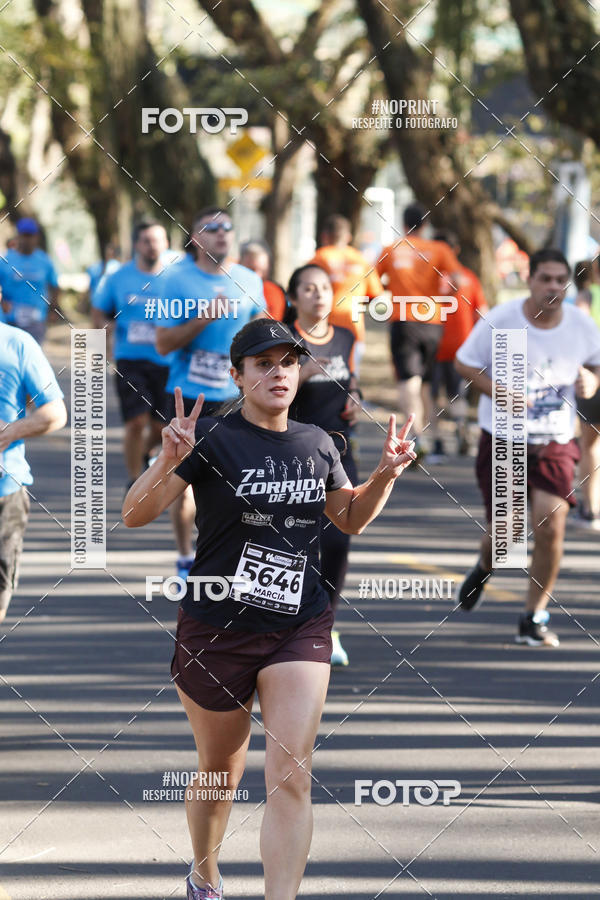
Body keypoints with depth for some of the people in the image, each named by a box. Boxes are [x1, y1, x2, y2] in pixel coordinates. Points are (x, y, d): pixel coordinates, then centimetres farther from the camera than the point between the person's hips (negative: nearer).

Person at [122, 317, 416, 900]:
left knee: (291, 777, -12)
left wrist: (386, 474, 6)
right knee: (221, 773, 14)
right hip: (216, 628, -2)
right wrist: (168, 463, -31)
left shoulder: (316, 444, 7)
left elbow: (351, 518, 24)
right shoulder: (213, 437, -9)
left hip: (300, 629, 2)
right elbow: (135, 515, -13)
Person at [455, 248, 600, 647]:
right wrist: (499, 393, -18)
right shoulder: (499, 321, -12)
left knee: (551, 525, -13)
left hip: (556, 442, 1)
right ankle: (485, 569, 40)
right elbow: (465, 362, -2)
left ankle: (534, 619, 4)